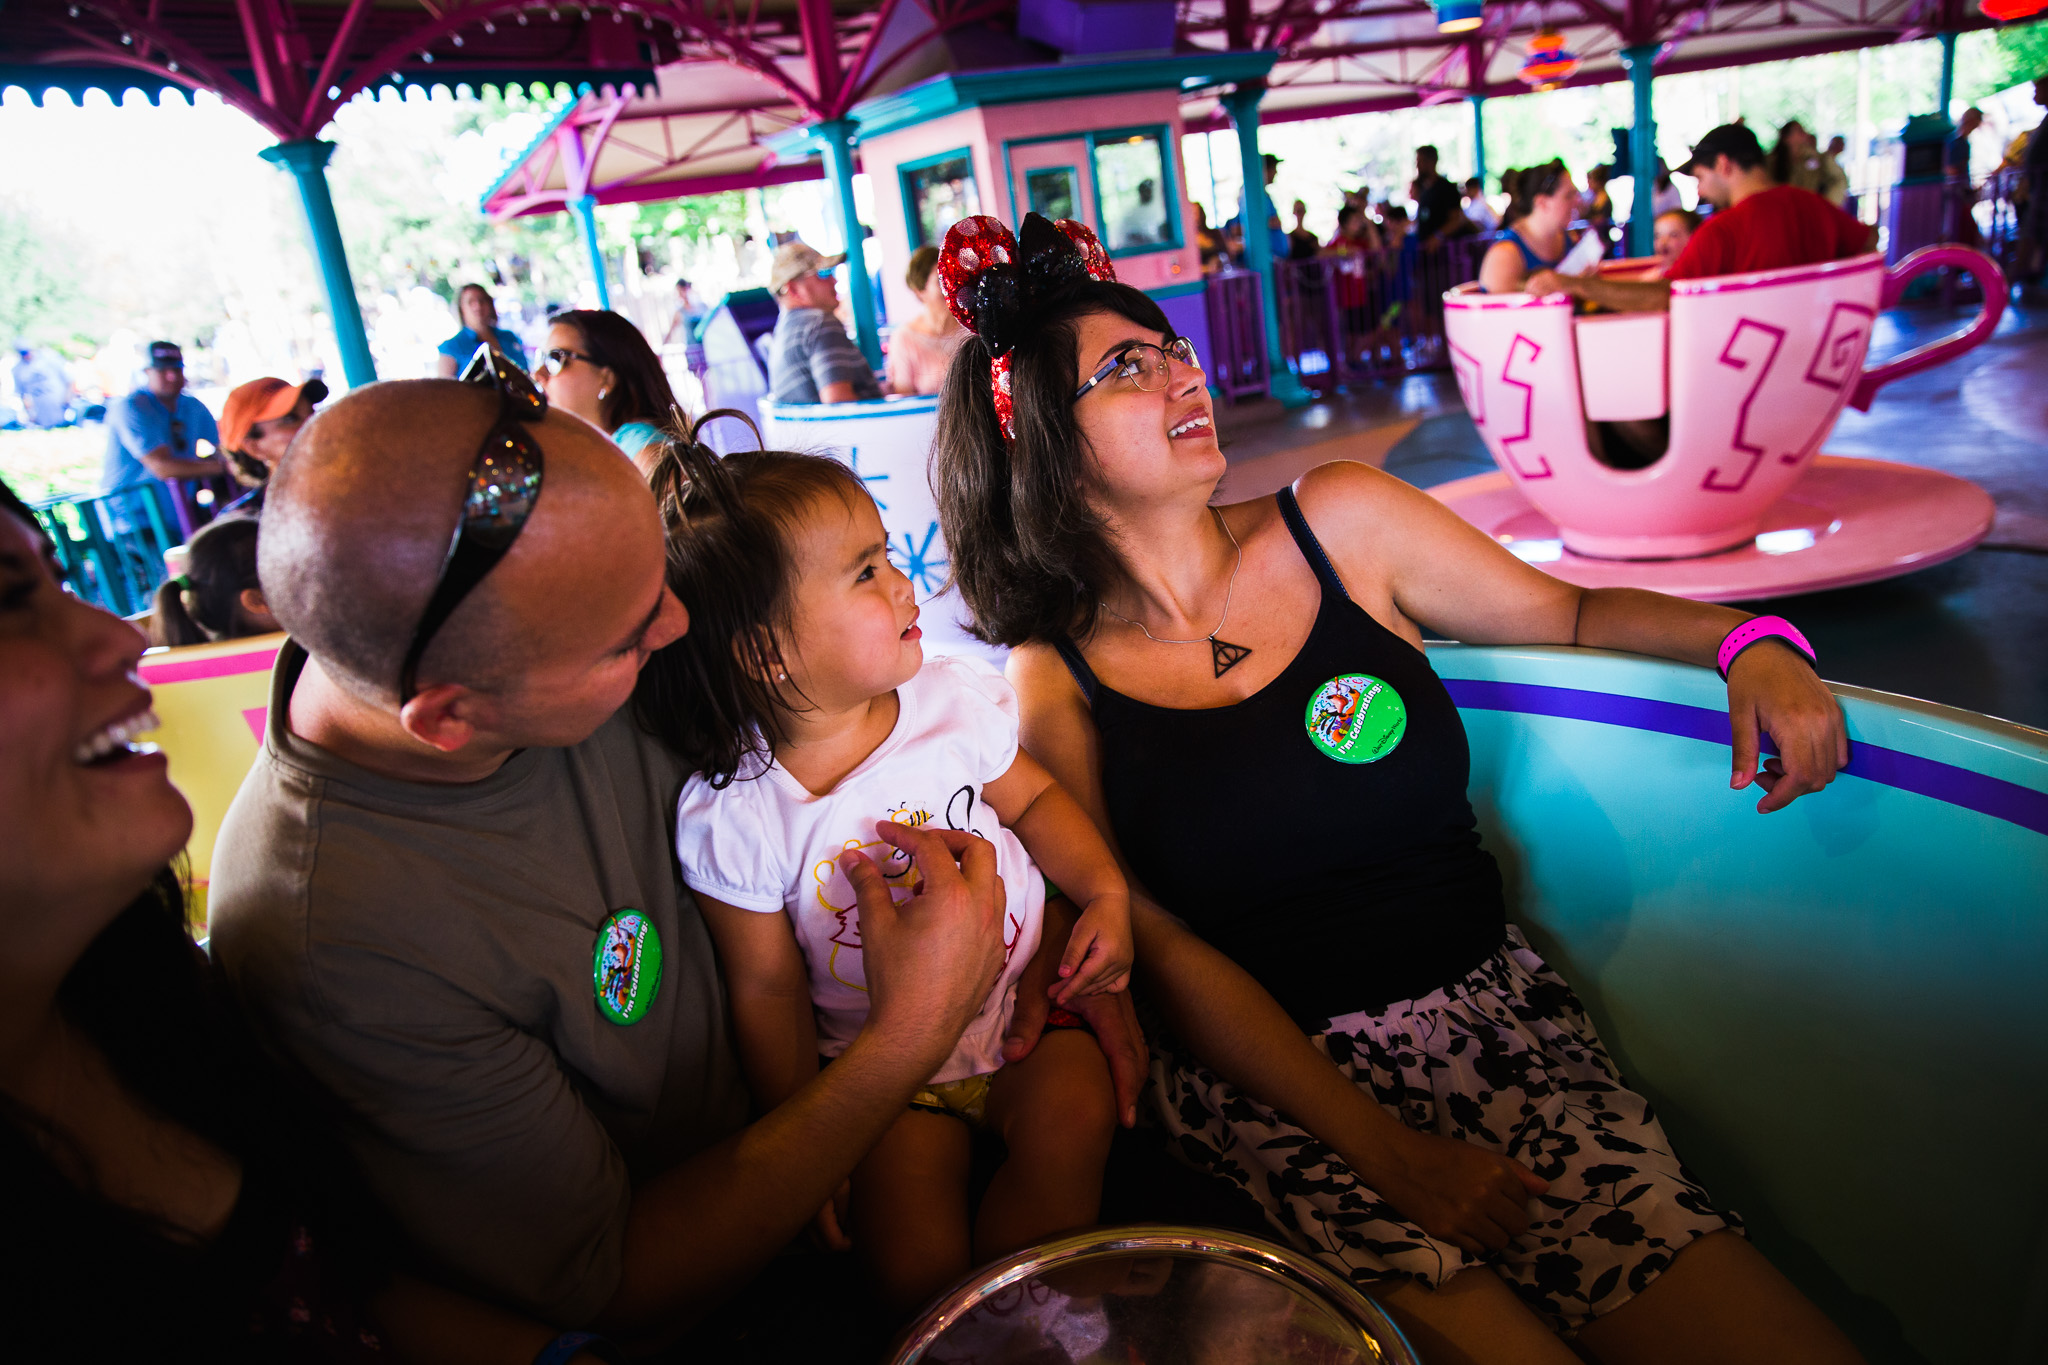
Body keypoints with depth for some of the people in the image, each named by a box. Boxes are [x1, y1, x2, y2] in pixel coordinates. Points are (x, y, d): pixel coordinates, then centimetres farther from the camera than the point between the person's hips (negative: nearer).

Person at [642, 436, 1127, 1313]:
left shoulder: (953, 699, -11)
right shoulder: (732, 817, -18)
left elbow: (1033, 800, 6)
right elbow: (767, 993, -8)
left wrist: (1106, 892, -10)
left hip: (1025, 1001, 3)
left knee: (1073, 1118, -21)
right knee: (913, 1272, -14)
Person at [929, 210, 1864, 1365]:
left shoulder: (1339, 521, 2)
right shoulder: (1054, 684, -2)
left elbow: (1567, 613, 14)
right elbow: (1168, 953, -5)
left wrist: (1751, 641, -6)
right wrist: (1387, 1152, -12)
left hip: (1491, 1010, 3)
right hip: (1263, 1074, -2)